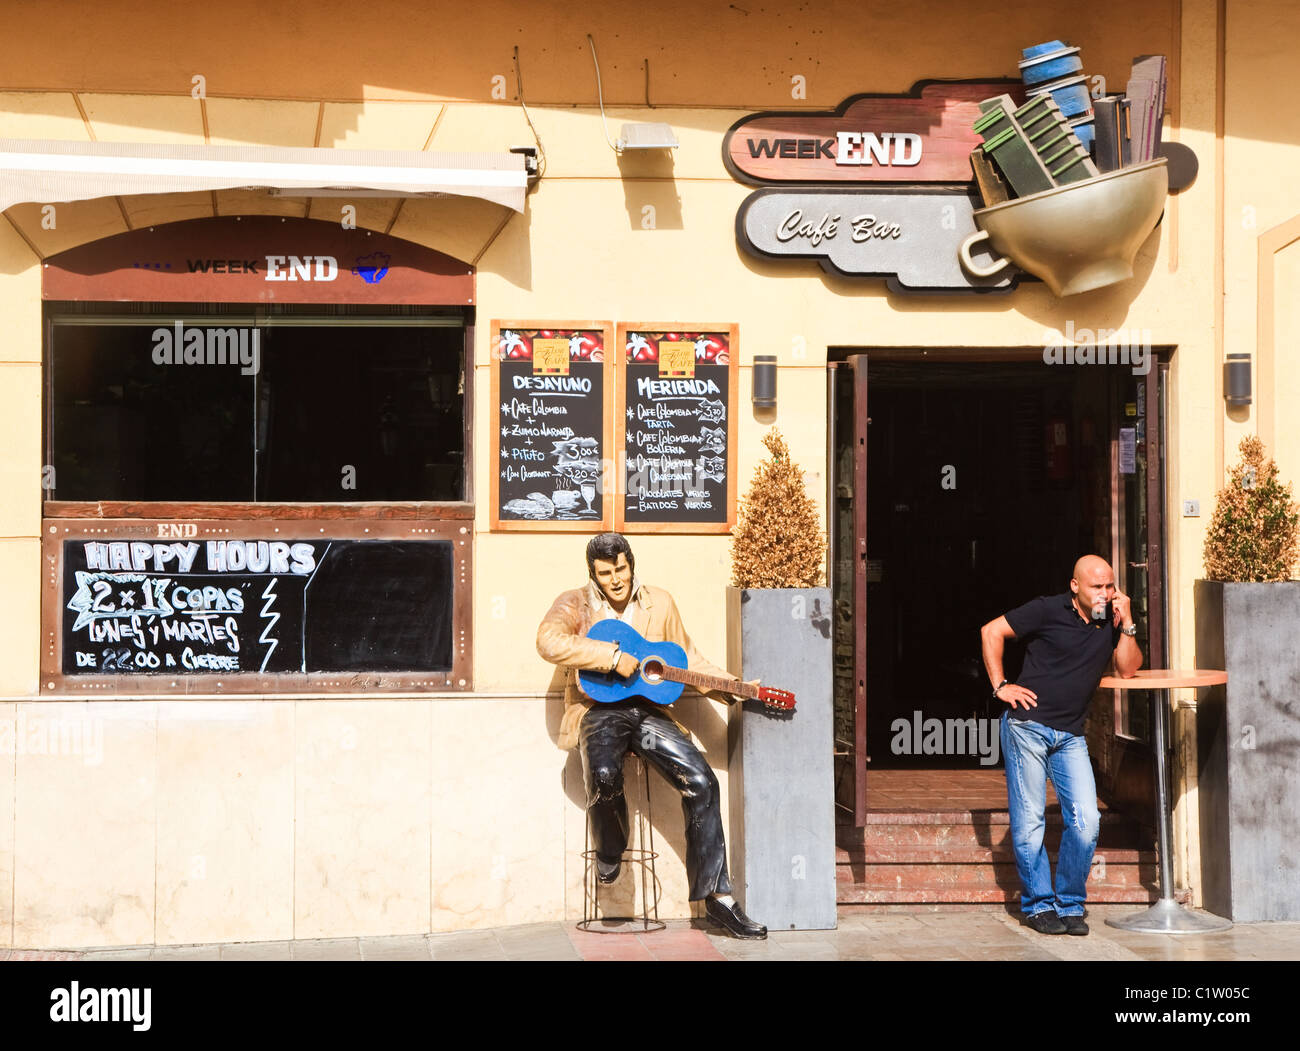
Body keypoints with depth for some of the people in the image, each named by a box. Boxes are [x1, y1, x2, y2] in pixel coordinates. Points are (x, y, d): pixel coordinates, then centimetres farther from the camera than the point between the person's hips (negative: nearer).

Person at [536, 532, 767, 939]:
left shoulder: (659, 602, 13)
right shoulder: (575, 604, 1)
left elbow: (686, 658, 19)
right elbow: (549, 641, -20)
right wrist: (613, 656, -24)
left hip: (649, 708, 4)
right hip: (598, 709, -3)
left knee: (701, 781, -15)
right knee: (604, 775, -35)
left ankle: (715, 895, -8)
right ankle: (609, 854, -1)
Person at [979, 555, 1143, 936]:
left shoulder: (1113, 620, 9)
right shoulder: (1049, 610, -5)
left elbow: (1128, 669, 0)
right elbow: (991, 632, -2)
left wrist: (1127, 624, -10)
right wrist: (1000, 686, -6)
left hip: (1071, 735, 4)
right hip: (1028, 726, -4)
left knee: (1086, 820, -5)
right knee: (1028, 821, -1)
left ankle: (1070, 904, 9)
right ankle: (1038, 905, 10)